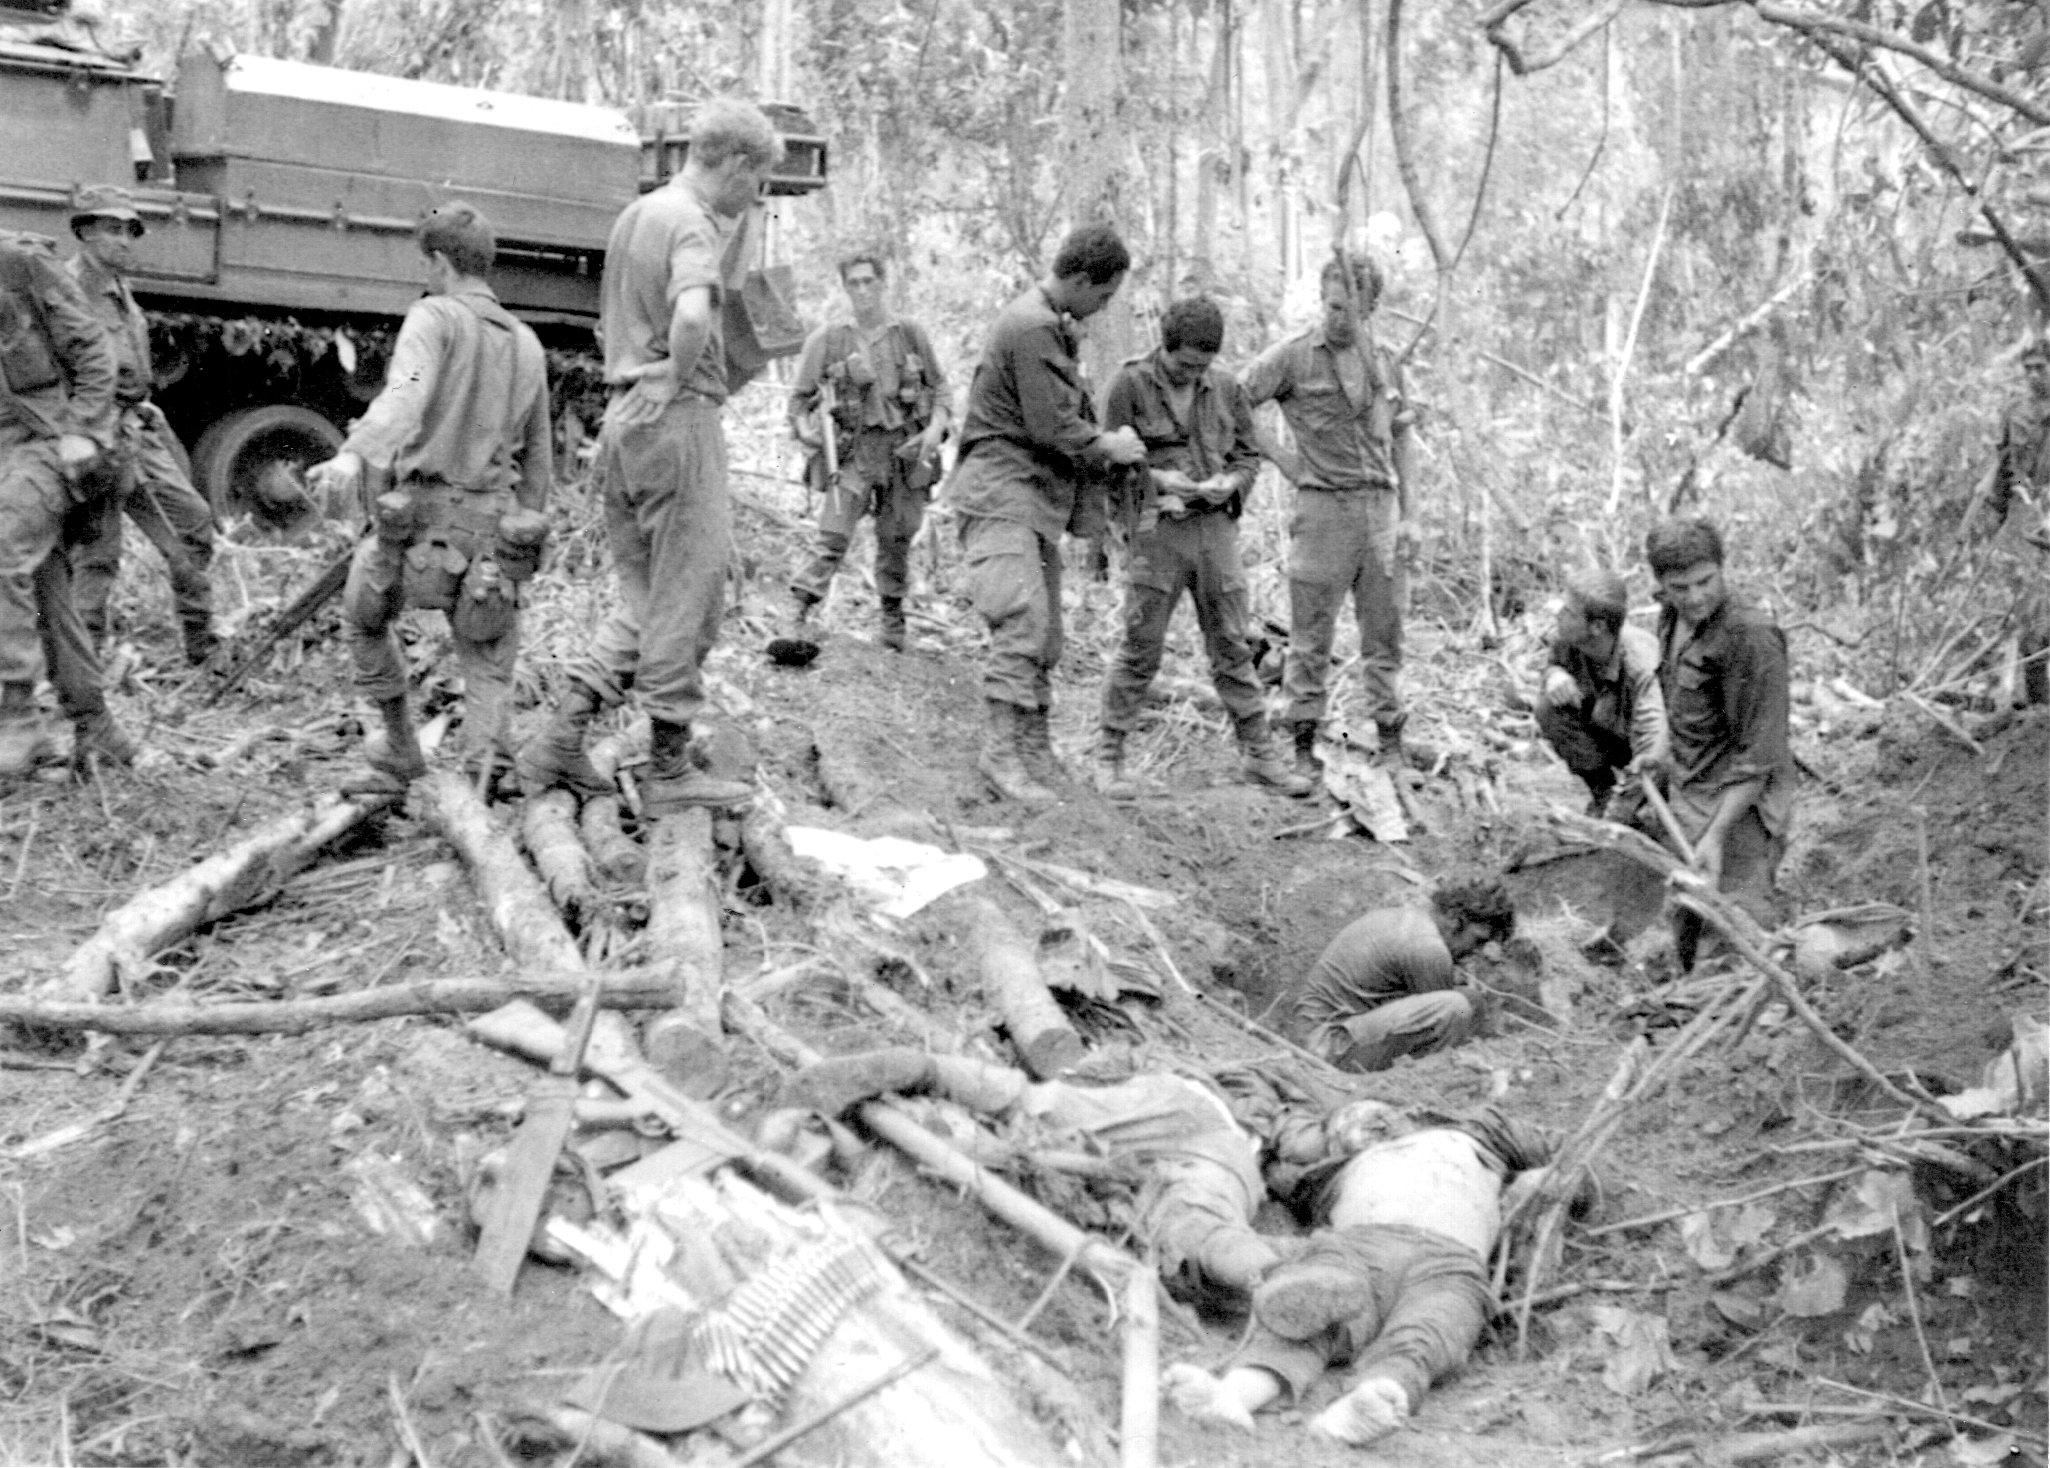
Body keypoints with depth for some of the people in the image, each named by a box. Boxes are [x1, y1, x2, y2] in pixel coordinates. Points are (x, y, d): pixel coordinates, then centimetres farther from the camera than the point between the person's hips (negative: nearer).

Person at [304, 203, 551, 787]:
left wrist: (354, 455, -42)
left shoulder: (435, 318, -5)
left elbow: (405, 395, -27)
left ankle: (399, 745, 35)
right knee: (488, 665, 9)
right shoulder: (527, 343, 14)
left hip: (419, 516, -4)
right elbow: (539, 455, 20)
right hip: (491, 528, 4)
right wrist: (527, 529, 30)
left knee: (365, 619, 25)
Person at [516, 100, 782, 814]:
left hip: (621, 418, 9)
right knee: (686, 599, 0)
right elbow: (692, 316, -32)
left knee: (643, 599, 15)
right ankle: (668, 770, 6)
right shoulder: (692, 223, -12)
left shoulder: (633, 214, 17)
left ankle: (561, 737, 9)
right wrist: (673, 382, -17)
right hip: (676, 417, -9)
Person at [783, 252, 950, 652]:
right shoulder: (826, 340, 3)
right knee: (834, 535, -14)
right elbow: (800, 397, 9)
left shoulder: (911, 335, 7)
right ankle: (798, 612, -14)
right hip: (854, 450, -2)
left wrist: (936, 428, -4)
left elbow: (939, 387, 13)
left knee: (897, 540, 8)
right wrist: (804, 430, -10)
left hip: (906, 448, 2)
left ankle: (893, 619, 22)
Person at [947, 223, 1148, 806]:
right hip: (1002, 491, -11)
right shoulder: (1032, 329, -15)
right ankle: (1002, 749, -19)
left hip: (1038, 495, 11)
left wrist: (1103, 442, 8)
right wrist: (1108, 446, -2)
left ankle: (1035, 748, 15)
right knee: (1023, 619, -19)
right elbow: (1052, 427, -17)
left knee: (1045, 635, 10)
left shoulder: (1053, 325, 19)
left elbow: (1068, 409, 23)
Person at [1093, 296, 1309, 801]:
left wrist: (1230, 482, -7)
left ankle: (1259, 753, 16)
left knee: (1232, 646, 8)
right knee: (1141, 649, -1)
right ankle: (1109, 756, 10)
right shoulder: (1129, 386, -3)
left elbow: (1249, 454, 14)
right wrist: (1157, 478, -19)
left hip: (1216, 527, 3)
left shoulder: (1225, 389, 9)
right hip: (1156, 530, -3)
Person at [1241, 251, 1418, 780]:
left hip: (1381, 507, 4)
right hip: (1323, 505, -4)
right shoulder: (1293, 357, -2)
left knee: (1384, 632, 7)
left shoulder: (1385, 364, 13)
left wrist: (1410, 515, 10)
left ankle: (1391, 743, 14)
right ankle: (1303, 746, 5)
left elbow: (1404, 441, 17)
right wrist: (1282, 460, -5)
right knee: (1311, 637, -1)